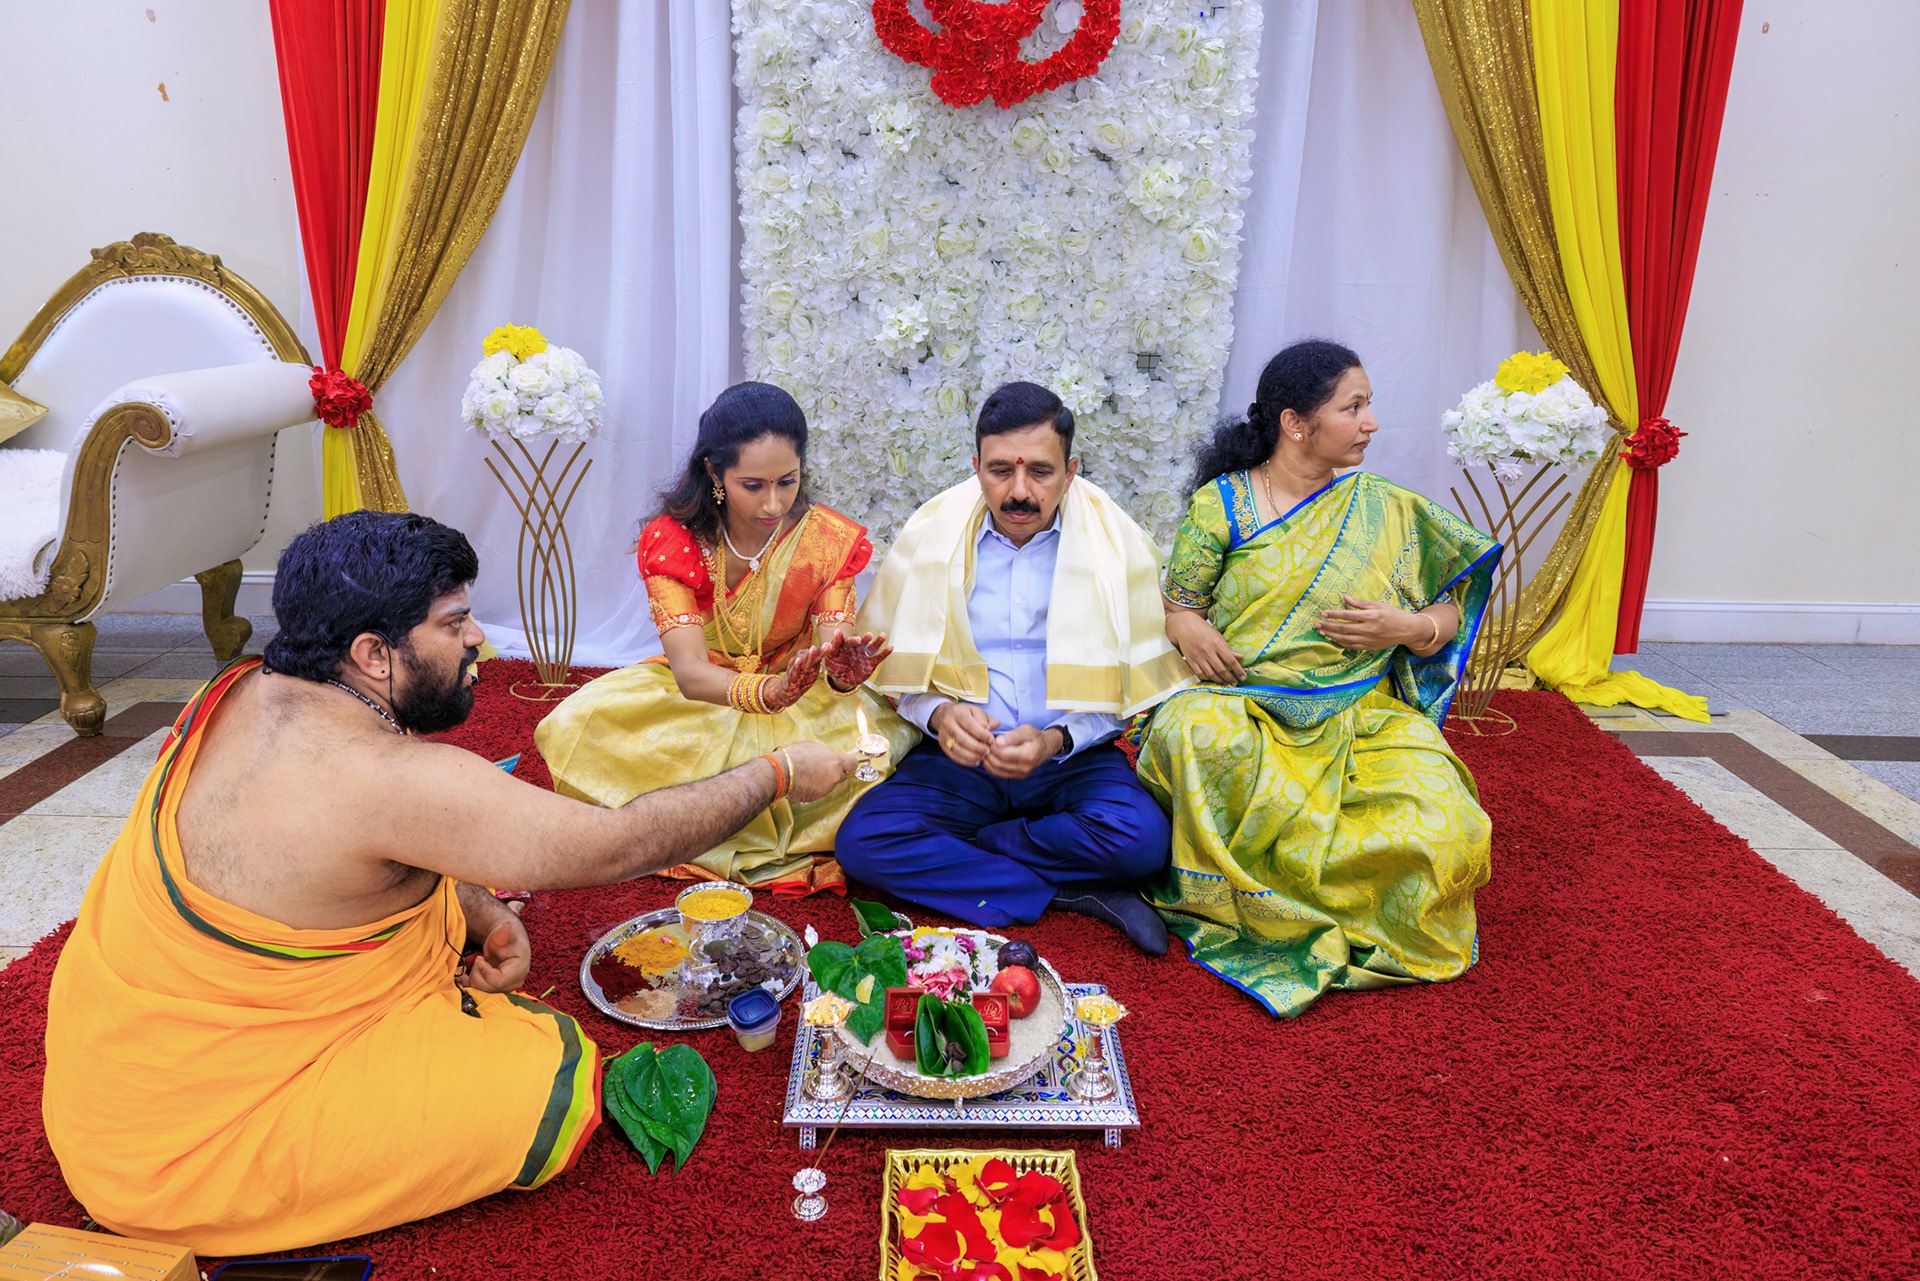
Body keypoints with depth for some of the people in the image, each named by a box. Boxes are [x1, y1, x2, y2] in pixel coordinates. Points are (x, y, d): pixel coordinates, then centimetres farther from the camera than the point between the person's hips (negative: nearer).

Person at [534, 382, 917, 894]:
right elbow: (689, 671, -29)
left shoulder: (829, 539, -13)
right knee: (579, 725, -28)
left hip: (799, 698, 1)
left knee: (891, 732, -30)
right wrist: (769, 691, -51)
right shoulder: (671, 540, -17)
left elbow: (832, 653, -19)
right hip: (697, 697, 0)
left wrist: (843, 672, -46)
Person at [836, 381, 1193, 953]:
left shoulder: (1115, 542, -2)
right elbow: (892, 669, 5)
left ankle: (950, 853, -9)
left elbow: (1130, 690, 0)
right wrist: (937, 713, -17)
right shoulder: (930, 535, 1)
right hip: (958, 756, 1)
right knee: (862, 842, -24)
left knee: (1140, 839, -31)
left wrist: (1057, 741, -18)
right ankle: (1070, 890, -16)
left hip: (1072, 758, 0)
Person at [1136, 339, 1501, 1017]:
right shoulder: (1220, 503, 6)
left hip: (1361, 714, 2)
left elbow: (1449, 612, 15)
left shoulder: (1389, 509, 10)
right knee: (1198, 734, -40)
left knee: (1441, 829, -27)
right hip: (1240, 703, -1)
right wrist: (1189, 630, -18)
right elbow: (1176, 602, 7)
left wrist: (1406, 627, -8)